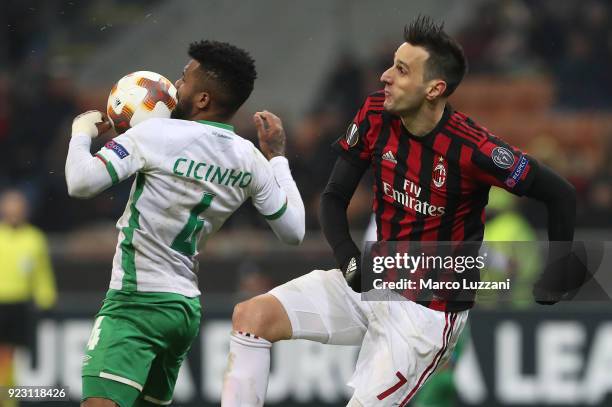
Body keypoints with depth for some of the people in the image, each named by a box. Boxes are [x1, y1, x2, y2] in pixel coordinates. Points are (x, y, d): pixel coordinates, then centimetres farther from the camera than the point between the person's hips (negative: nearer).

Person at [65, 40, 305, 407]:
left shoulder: (155, 135, -14)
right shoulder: (249, 160, 4)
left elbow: (81, 182, -19)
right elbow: (294, 231, 13)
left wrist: (83, 132, 2)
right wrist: (277, 156, 24)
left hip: (137, 303, -8)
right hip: (188, 306, 8)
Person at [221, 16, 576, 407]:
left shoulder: (472, 149, -24)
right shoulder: (376, 114, -7)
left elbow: (561, 195, -15)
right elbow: (334, 198, 3)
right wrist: (350, 260, -14)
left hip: (427, 310, -6)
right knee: (251, 316, -9)